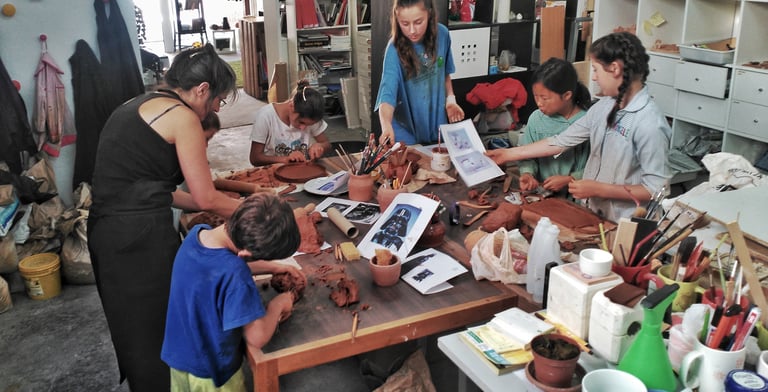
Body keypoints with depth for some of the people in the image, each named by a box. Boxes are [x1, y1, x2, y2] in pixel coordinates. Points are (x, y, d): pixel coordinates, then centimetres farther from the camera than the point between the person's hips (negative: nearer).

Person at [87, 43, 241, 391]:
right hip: (140, 238, -9)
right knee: (159, 332, 5)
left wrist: (218, 207, 20)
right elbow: (206, 198, -7)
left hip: (107, 229, 9)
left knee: (137, 330, 20)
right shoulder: (181, 116, -9)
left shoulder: (139, 106, 18)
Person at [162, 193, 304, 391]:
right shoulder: (234, 275, -37)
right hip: (212, 375, -6)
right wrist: (277, 305, -13)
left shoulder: (197, 233, -14)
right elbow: (257, 338, -29)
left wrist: (273, 267, 5)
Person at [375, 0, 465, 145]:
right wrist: (386, 126, -49)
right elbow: (388, 92, -33)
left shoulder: (442, 34, -10)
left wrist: (450, 99, -5)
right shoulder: (395, 49, -23)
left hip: (437, 124, 4)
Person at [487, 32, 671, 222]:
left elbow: (656, 189, -20)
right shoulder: (604, 106, 3)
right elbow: (561, 141, 9)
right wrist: (508, 154, 10)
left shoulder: (650, 124, -20)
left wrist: (597, 189, -18)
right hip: (593, 213, 7)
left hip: (623, 227, -7)